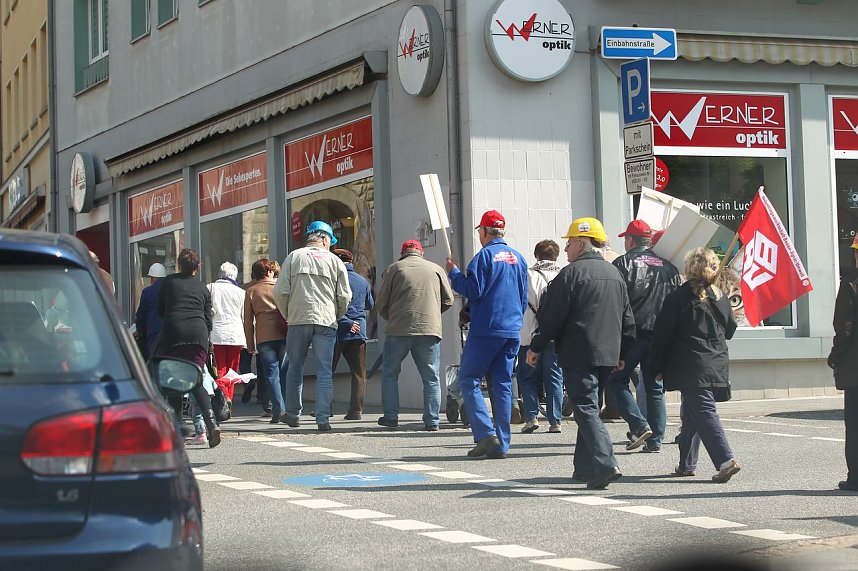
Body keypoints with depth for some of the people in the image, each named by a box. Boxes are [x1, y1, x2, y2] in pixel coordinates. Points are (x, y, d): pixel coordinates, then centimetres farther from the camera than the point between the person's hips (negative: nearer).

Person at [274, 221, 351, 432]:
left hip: (298, 320, 1)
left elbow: (280, 291, 1)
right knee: (324, 371, 0)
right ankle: (323, 418, -6)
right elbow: (345, 296, 2)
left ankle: (293, 414, 20)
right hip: (326, 322, -1)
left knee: (295, 369, 13)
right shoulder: (335, 261, 6)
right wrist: (336, 317, 18)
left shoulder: (294, 257, 7)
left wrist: (287, 315, 15)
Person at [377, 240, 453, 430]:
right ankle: (432, 421, 3)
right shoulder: (436, 269, 11)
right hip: (430, 329, 1)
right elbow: (448, 300, 12)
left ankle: (391, 417, 11)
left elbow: (381, 304, 6)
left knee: (389, 373, 13)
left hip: (398, 329, -1)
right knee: (431, 378, 7)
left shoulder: (393, 269, 7)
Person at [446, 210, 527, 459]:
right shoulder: (518, 258, 14)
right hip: (512, 331, 7)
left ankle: (486, 434, -12)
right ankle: (501, 445, 5)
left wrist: (454, 274, 0)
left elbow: (473, 291, -13)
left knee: (468, 379, 1)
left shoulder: (485, 256, -8)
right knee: (503, 385, 8)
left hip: (486, 329, -7)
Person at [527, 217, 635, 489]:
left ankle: (605, 464, -23)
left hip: (578, 354, -8)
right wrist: (621, 353, 24)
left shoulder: (571, 274, -10)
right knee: (590, 406, 17)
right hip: (608, 354, 8)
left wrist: (535, 347, 0)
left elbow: (552, 316, -10)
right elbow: (627, 319, 18)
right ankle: (586, 466, 21)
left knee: (586, 409, -9)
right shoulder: (615, 274, 14)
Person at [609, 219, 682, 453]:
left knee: (617, 380, 8)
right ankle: (655, 440, 7)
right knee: (655, 388, 10)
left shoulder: (624, 263, -4)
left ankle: (639, 426, -6)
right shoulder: (668, 267, 12)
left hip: (632, 334, -5)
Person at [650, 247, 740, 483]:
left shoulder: (679, 297, -7)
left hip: (691, 368, -6)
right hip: (717, 365, 6)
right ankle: (687, 463, 22)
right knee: (691, 413, 17)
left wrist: (659, 367, 1)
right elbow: (729, 331, 19)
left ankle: (725, 459, -22)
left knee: (703, 412, -9)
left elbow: (663, 333, -6)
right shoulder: (721, 298, 9)